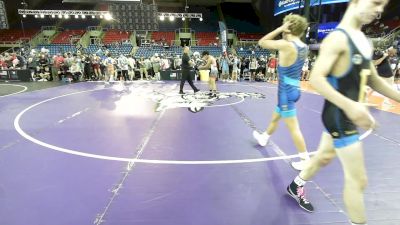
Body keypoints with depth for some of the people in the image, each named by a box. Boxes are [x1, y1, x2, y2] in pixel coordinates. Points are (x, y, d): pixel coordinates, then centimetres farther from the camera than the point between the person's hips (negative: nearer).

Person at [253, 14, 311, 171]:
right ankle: (264, 138, 49)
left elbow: (262, 42, -10)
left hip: (286, 91, -9)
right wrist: (285, 32, 14)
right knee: (275, 117, 27)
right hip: (294, 88, 9)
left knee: (293, 127, 0)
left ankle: (306, 160, 9)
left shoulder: (286, 45, -20)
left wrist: (280, 29, -7)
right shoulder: (303, 47, 4)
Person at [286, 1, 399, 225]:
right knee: (358, 179, 0)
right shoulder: (337, 39, -17)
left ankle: (296, 186, 47)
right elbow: (316, 78, -28)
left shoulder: (365, 41, 12)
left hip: (351, 114, 10)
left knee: (325, 156, 24)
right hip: (340, 116, -10)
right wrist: (349, 105, -36)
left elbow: (372, 79, 18)